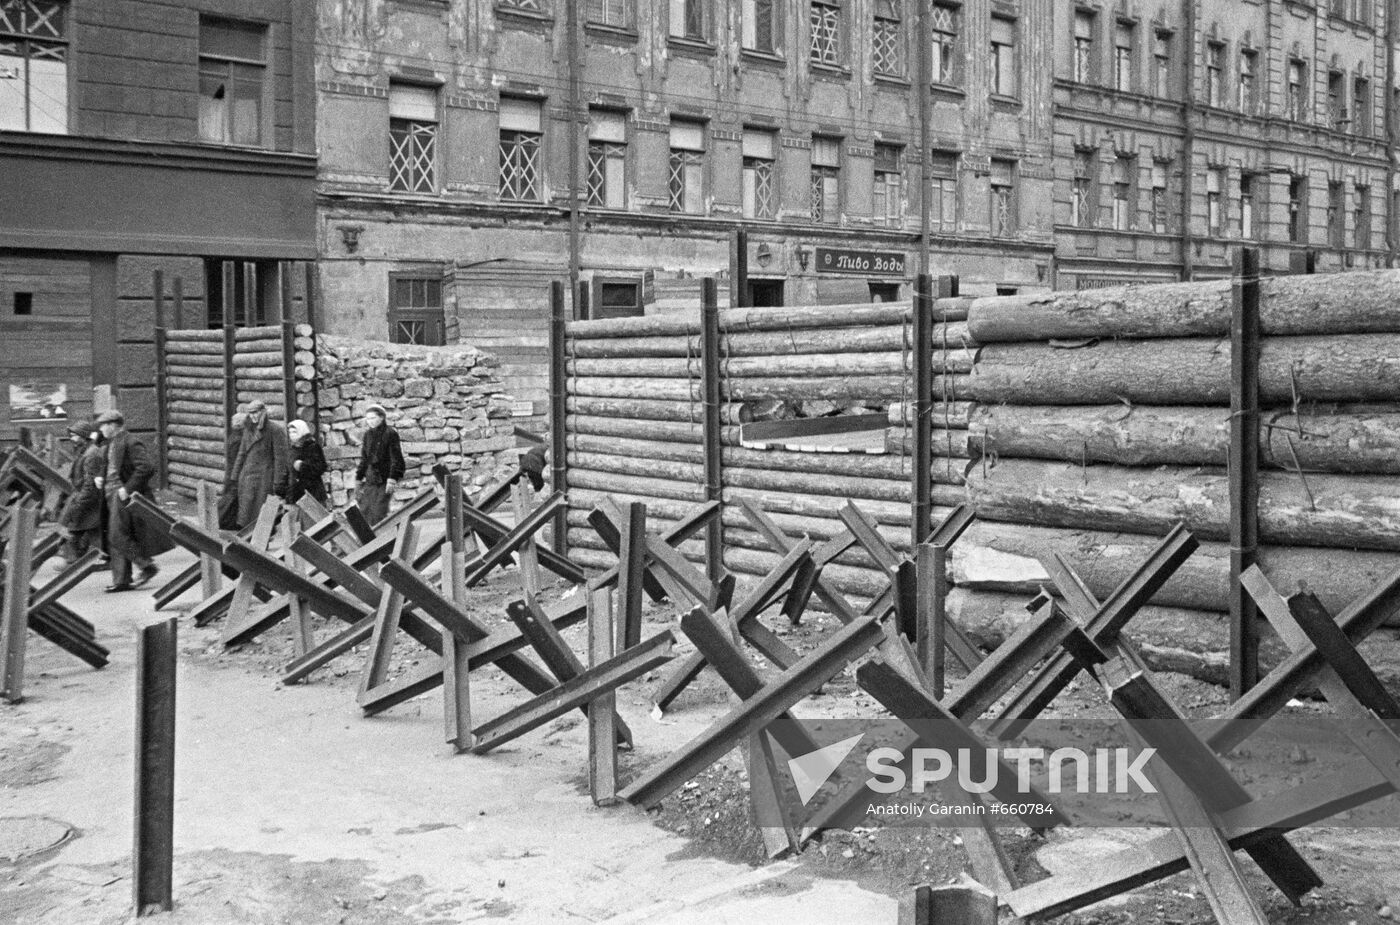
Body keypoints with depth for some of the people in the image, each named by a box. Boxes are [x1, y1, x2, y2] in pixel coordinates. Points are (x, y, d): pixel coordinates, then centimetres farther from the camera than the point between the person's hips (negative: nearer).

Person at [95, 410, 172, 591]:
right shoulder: (112, 443, 15)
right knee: (116, 541, 9)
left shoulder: (131, 443, -15)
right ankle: (122, 580, 13)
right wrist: (102, 478, 9)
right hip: (114, 496, 10)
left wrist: (127, 488, -22)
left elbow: (146, 468, -23)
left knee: (118, 537, -12)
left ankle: (147, 566, -1)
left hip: (126, 497, -10)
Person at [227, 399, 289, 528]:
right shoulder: (248, 430, 14)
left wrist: (278, 483, -15)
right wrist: (234, 476, 17)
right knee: (246, 510, 5)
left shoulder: (275, 431, -7)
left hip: (264, 478, -6)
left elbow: (280, 458, -10)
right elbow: (241, 454, 20)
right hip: (247, 477, 6)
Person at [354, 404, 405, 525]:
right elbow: (364, 458, 18)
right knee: (363, 510, 1)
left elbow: (396, 459, -10)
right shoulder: (368, 434, 11)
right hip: (370, 478, 6)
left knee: (379, 513, -8)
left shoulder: (390, 434, -8)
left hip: (384, 479, -6)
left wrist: (391, 479, -16)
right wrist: (359, 477, 14)